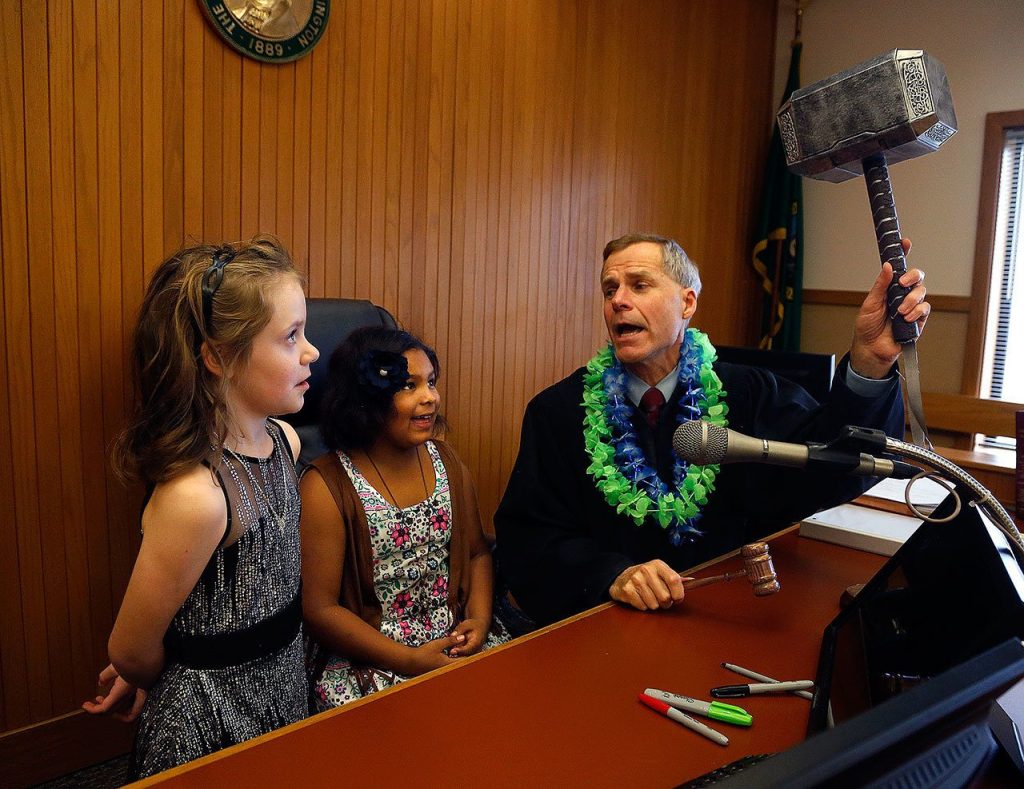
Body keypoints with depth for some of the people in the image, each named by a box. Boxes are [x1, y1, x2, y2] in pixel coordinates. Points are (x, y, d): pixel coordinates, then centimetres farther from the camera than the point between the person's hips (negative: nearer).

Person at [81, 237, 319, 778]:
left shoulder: (283, 441, -8)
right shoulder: (196, 495, -31)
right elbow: (131, 651, -18)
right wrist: (162, 683, 3)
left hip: (283, 679, 7)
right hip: (210, 718, -7)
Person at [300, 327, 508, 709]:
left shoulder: (447, 461, 7)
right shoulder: (326, 486, -11)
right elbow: (320, 609, -11)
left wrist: (479, 619, -5)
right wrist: (410, 661, -17)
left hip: (457, 640, 5)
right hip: (369, 661, -5)